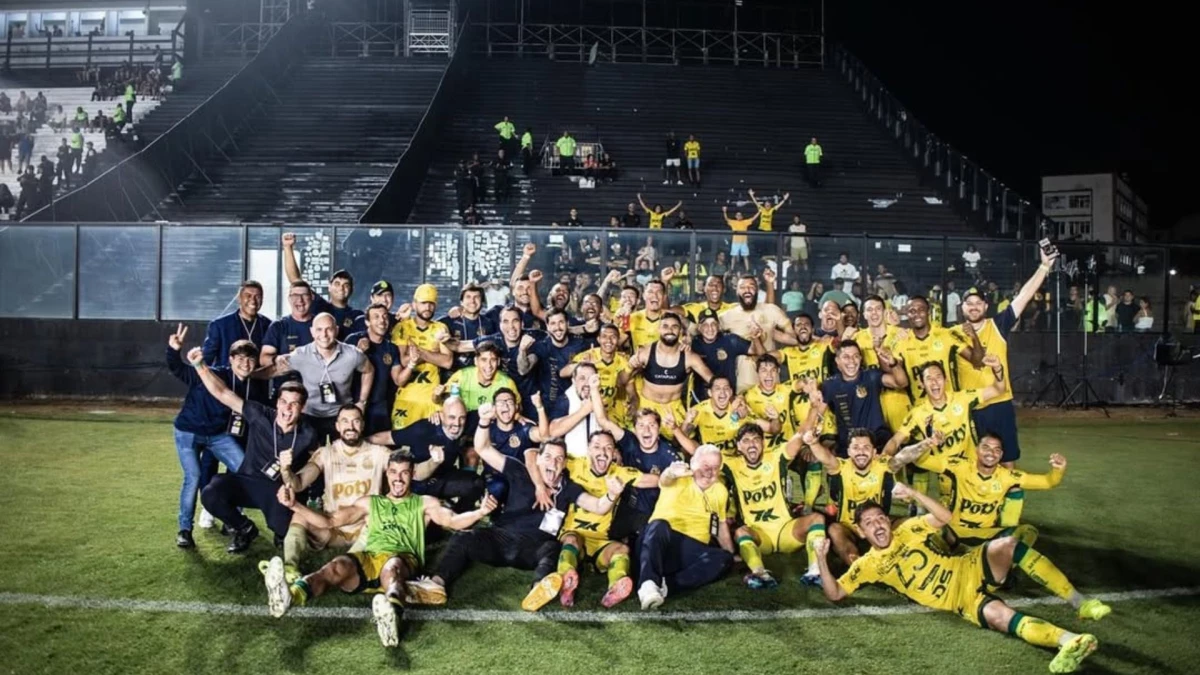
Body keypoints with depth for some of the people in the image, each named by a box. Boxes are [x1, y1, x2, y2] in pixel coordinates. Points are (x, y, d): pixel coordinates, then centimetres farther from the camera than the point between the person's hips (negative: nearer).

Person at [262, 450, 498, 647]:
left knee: (391, 567, -40)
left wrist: (480, 512, -17)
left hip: (403, 560, -2)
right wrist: (295, 505, 15)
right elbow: (329, 522, 27)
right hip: (367, 558, 2)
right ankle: (289, 596, -60)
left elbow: (454, 521, 5)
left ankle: (391, 615, -73)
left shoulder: (425, 503, 22)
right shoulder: (369, 502, 30)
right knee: (339, 565, -32)